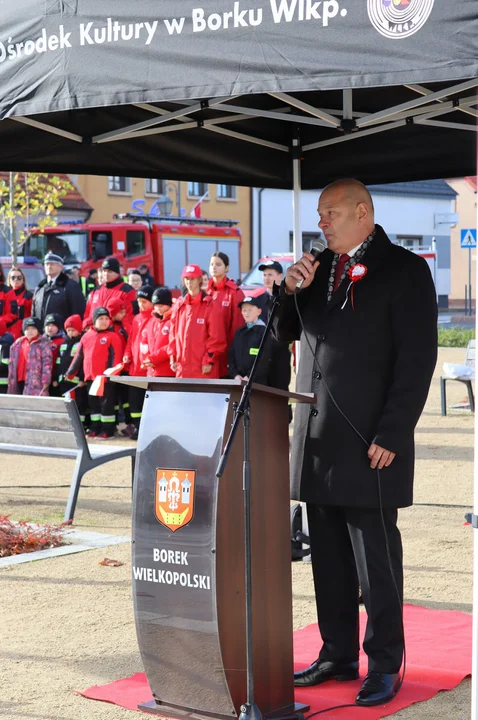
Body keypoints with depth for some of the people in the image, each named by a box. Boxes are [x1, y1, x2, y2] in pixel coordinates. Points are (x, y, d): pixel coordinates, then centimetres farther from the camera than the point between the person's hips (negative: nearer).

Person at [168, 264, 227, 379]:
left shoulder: (209, 305, -4)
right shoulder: (179, 305, 12)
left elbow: (216, 336, -9)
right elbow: (173, 334, 14)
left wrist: (209, 361, -12)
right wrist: (172, 358, 7)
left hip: (204, 369, -5)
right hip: (182, 369, 5)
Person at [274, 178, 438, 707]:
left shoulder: (404, 270, -5)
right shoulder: (319, 267, 14)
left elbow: (417, 359, -10)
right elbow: (285, 332, 19)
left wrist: (390, 436, -15)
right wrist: (291, 291, -1)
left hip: (369, 442, -6)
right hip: (317, 440, 6)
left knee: (375, 558, 0)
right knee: (329, 556, 12)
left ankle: (384, 666, 10)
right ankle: (338, 655, 22)